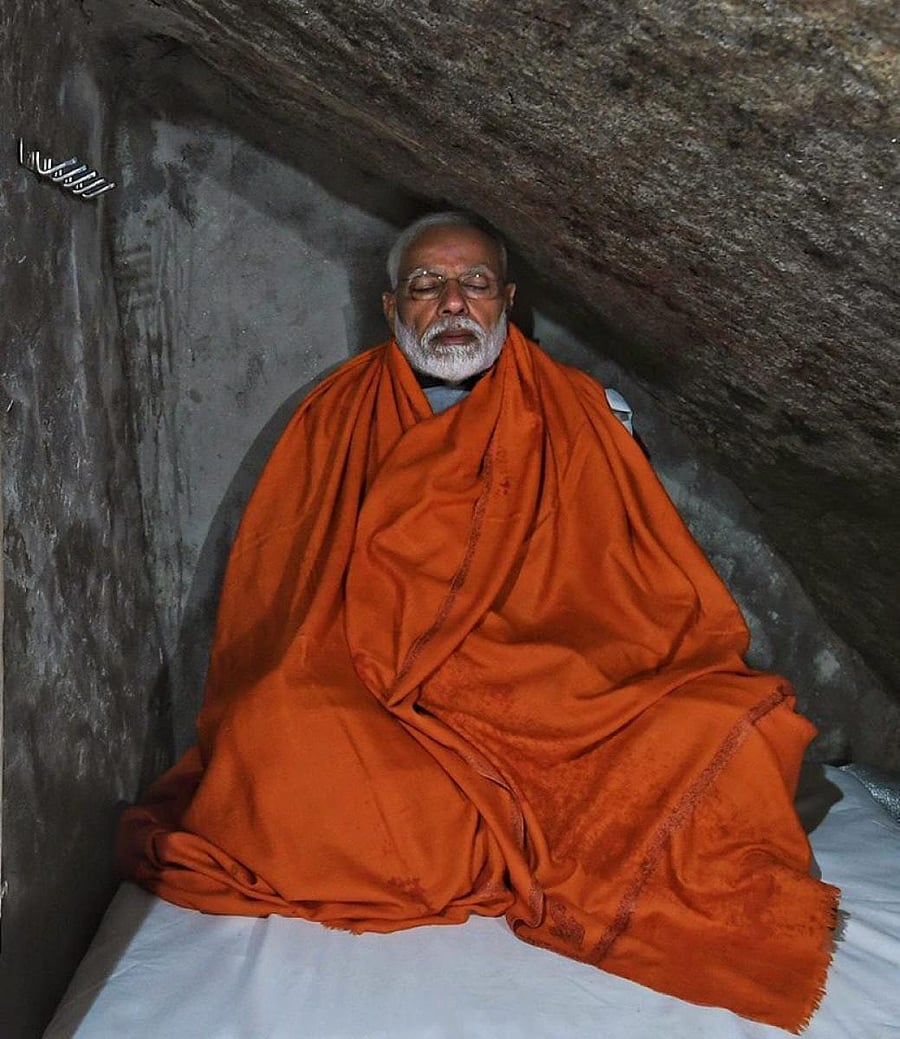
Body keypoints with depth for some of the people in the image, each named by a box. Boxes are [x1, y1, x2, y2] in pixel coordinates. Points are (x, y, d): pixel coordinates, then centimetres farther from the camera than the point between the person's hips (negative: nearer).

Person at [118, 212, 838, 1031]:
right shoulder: (339, 417, 8)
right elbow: (270, 591, 6)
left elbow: (665, 589, 7)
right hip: (372, 709, 1)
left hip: (555, 705, 0)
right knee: (280, 728, -32)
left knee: (729, 722, -23)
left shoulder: (572, 411, 7)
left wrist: (714, 697, -8)